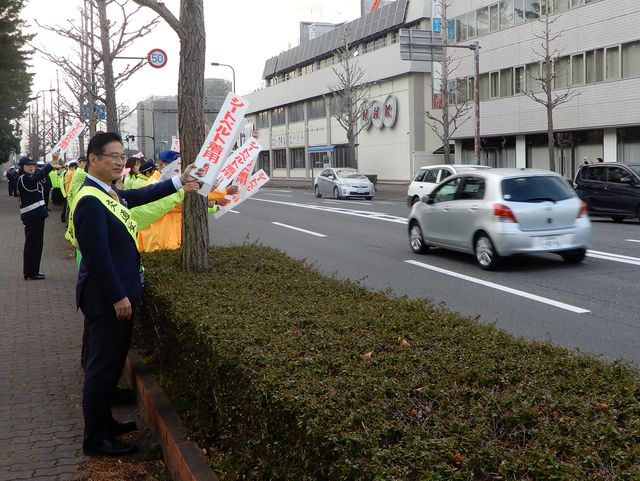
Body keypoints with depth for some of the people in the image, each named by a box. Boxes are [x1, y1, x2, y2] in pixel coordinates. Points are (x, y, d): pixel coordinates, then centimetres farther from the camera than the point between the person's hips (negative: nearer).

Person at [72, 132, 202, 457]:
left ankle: (105, 422, 35)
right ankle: (95, 438, 14)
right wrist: (118, 297, -21)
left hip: (118, 295, 10)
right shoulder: (90, 201, -21)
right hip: (106, 299, -10)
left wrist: (179, 182, 20)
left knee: (111, 362, 20)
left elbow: (142, 195, 24)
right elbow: (98, 256, -23)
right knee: (103, 366, 1)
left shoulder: (108, 193, 7)